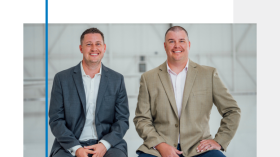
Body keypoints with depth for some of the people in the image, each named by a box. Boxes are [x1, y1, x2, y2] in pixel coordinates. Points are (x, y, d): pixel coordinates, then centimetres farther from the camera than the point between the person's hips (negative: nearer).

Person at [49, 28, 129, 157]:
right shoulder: (62, 78, 5)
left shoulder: (117, 79, 9)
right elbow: (56, 120, 2)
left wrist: (104, 144, -10)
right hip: (70, 145, 0)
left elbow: (122, 120, 7)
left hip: (107, 144, 0)